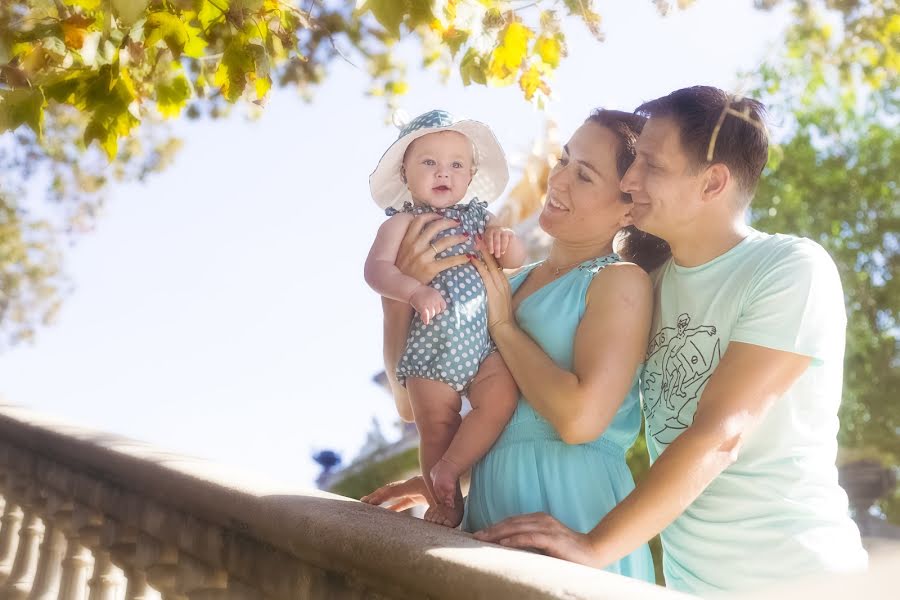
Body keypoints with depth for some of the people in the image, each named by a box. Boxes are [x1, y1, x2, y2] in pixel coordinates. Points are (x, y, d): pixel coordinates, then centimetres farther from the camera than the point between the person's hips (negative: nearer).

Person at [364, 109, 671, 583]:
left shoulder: (622, 282, -8)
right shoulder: (511, 284, 9)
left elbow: (580, 418, -23)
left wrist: (503, 326, -11)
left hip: (569, 512, -6)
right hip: (490, 509, 7)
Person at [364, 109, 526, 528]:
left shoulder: (478, 217, 13)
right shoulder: (402, 223, 0)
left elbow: (517, 260, 13)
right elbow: (376, 268, -15)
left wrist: (504, 240, -10)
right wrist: (415, 292, -32)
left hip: (484, 340, 3)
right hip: (431, 345, -3)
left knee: (501, 398, -21)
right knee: (438, 430, 3)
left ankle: (446, 471, -5)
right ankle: (445, 505, 22)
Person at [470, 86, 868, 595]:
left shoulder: (793, 270, -15)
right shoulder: (649, 283, 5)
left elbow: (720, 434, -24)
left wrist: (597, 545, -28)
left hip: (793, 574, -6)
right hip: (688, 575, 6)